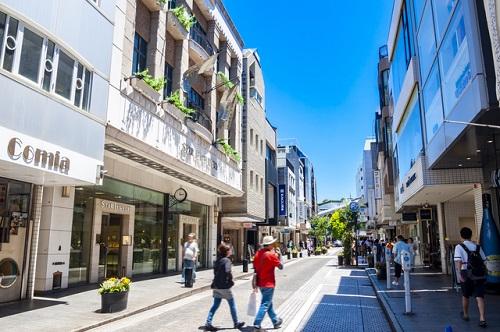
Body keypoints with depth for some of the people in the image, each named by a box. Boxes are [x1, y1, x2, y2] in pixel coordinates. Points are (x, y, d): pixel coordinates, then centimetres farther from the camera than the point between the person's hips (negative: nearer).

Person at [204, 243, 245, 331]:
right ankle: (236, 323, 21)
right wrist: (231, 280, -16)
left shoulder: (218, 260, 10)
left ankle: (208, 323, 4)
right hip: (224, 286, -7)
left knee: (215, 305, 11)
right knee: (232, 304, 9)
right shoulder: (227, 260, -16)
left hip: (216, 286, 7)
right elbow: (227, 271, -29)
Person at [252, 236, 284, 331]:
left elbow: (255, 269, 5)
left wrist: (255, 284, 9)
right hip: (268, 283, -8)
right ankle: (257, 325, -5)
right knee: (265, 305, -2)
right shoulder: (271, 254, -17)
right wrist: (276, 256, 3)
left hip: (260, 283, 8)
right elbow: (280, 267, -8)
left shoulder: (257, 254, 4)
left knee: (269, 303, 20)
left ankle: (276, 321, 34)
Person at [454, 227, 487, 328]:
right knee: (479, 297, 1)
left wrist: (459, 274, -22)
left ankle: (465, 315, 34)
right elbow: (484, 261, 5)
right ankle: (482, 319, -12)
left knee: (465, 296, 16)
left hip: (467, 276, -2)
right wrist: (484, 275, 15)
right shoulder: (478, 247, 7)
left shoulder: (459, 247, -4)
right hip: (479, 275, 2)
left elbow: (458, 261, -17)